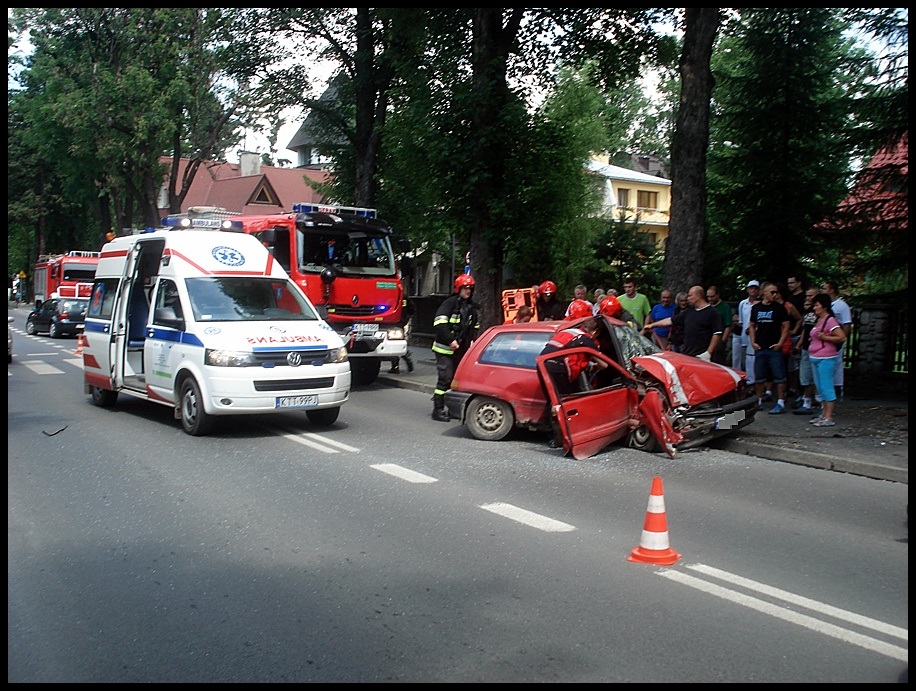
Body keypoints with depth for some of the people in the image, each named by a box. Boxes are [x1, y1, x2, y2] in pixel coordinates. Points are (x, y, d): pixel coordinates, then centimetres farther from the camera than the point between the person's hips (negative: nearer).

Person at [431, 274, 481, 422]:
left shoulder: (473, 307, 12)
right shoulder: (450, 303, -10)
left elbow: (475, 327, 23)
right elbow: (439, 324, -18)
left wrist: (472, 341, 8)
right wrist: (450, 340, -21)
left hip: (462, 350, 7)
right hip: (445, 349, -7)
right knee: (445, 379, -8)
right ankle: (438, 410, -3)